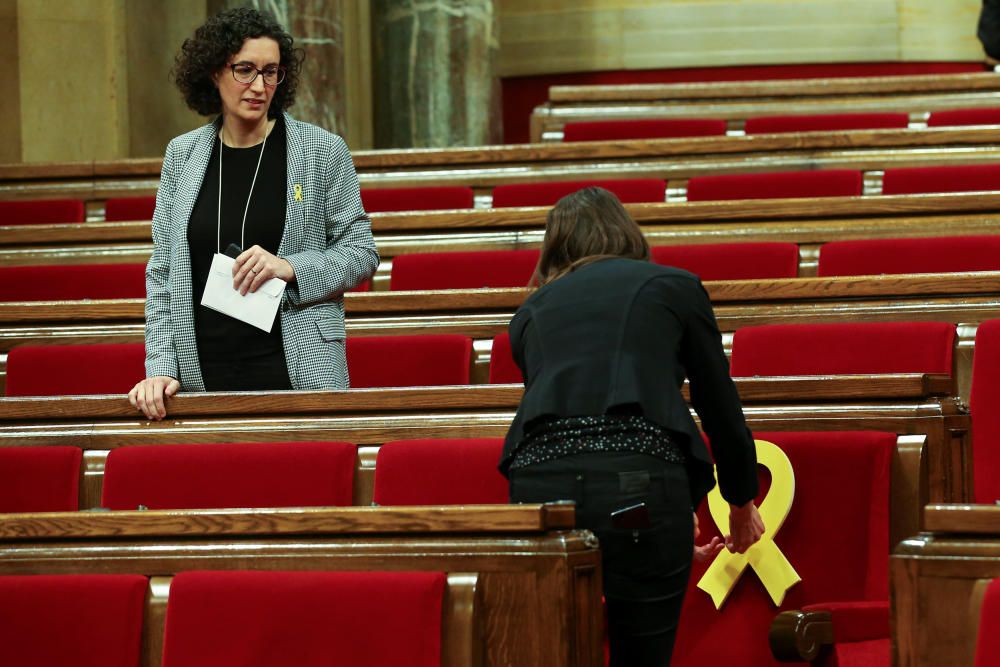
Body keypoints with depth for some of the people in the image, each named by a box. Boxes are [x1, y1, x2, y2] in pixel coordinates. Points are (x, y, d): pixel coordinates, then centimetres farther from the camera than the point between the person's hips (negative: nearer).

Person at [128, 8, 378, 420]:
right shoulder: (182, 155, 8)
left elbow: (360, 253, 4)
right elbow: (162, 273, 9)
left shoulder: (324, 151, 0)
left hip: (298, 370, -2)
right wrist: (161, 366, -2)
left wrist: (291, 268, -14)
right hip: (203, 375, 2)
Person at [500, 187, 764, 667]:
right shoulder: (675, 287, 18)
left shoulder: (533, 310, 26)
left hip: (538, 481, 2)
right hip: (640, 485, -2)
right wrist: (743, 505, 38)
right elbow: (721, 409, 20)